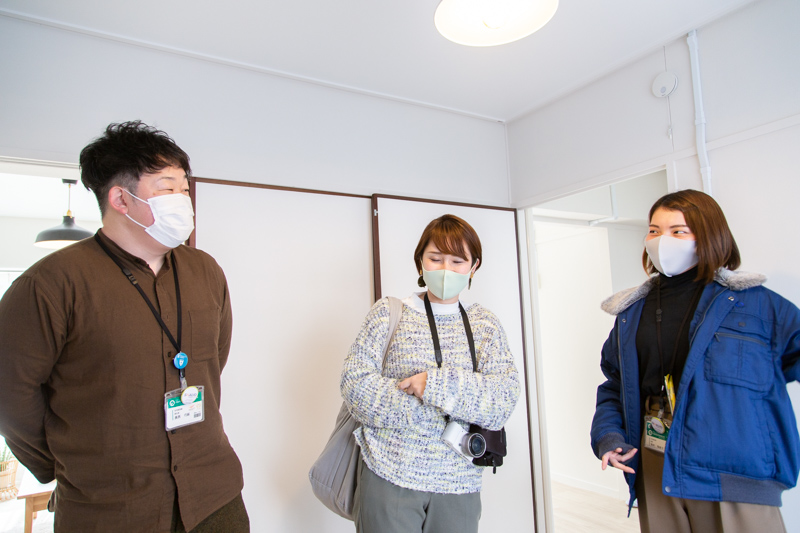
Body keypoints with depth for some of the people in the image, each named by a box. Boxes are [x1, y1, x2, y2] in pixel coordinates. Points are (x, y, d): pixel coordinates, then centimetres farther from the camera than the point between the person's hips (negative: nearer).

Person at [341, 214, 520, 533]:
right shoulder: (389, 312, -2)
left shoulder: (485, 324, 4)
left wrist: (436, 384, -20)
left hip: (459, 485, 2)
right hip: (389, 477, -2)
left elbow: (505, 398, -7)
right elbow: (355, 384, -11)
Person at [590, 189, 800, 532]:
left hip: (734, 477, -3)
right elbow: (614, 386, 12)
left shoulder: (755, 303, -3)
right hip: (654, 470, 4)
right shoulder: (632, 312, 7)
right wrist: (608, 436, -1)